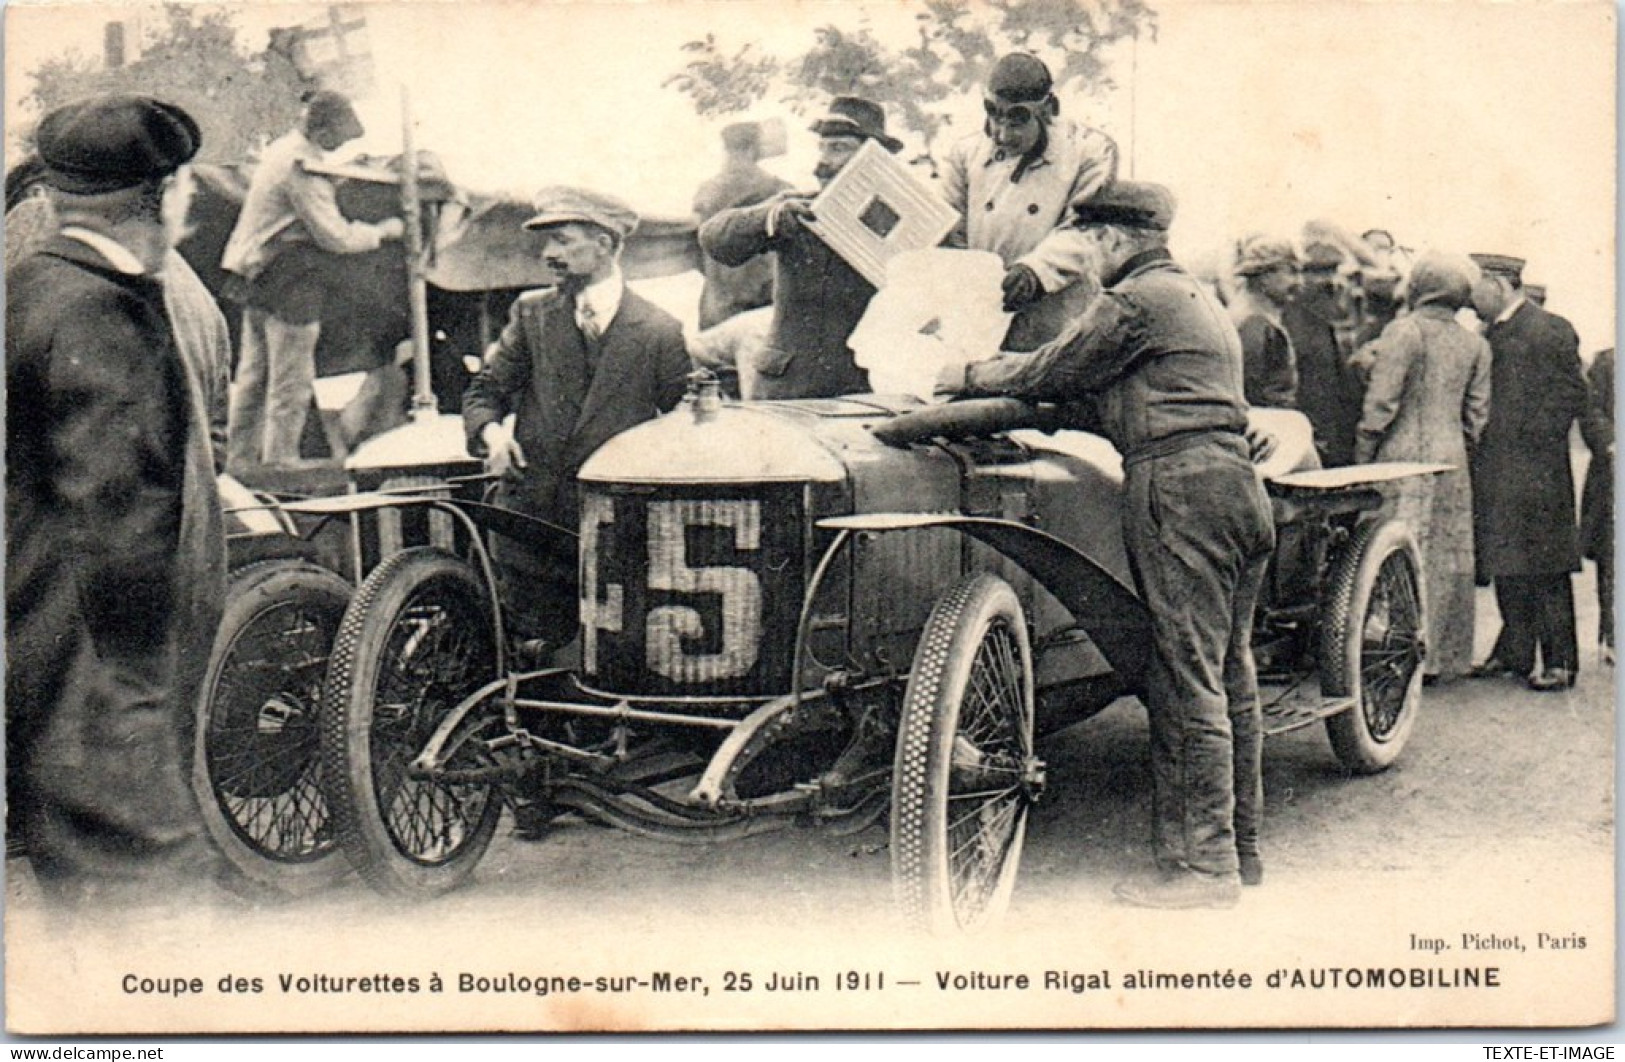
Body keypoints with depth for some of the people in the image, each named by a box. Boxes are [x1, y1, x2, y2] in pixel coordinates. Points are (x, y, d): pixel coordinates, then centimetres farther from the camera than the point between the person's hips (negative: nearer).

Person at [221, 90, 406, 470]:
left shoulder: (283, 150, 12)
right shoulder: (302, 168, -19)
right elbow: (335, 236, -19)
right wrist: (383, 231, -6)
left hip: (259, 277, 11)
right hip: (290, 283, -11)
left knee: (254, 375, 15)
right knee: (292, 384, -3)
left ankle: (242, 462, 23)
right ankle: (280, 466, 2)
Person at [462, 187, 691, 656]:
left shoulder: (659, 332, -1)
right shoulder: (531, 313, 9)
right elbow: (484, 390, 11)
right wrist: (490, 430, -11)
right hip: (528, 514, 2)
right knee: (533, 649, 2)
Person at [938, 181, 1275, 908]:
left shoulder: (1135, 300, -5)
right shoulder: (1199, 299, 25)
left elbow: (1052, 374, 0)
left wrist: (970, 376, 15)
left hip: (1177, 486, -10)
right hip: (1237, 485, 10)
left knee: (1187, 681, -8)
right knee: (1231, 677, 12)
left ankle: (1201, 865, -6)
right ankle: (1239, 848, 18)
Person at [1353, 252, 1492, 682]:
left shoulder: (1404, 331, -8)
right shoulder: (1476, 345, 11)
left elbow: (1381, 402, -12)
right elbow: (1477, 413, 11)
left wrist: (1361, 456, -5)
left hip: (1405, 458, -6)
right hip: (1452, 463, 6)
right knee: (1449, 558, 9)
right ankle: (1446, 655, 15)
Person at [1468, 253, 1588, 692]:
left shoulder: (1551, 330, -7)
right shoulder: (1488, 335, 16)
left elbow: (1572, 393, -11)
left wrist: (1532, 438, -14)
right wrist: (1480, 450, 9)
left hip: (1535, 473, -7)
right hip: (1496, 473, 7)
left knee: (1545, 569, -3)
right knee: (1506, 569, 11)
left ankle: (1559, 661, 3)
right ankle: (1514, 652, 19)